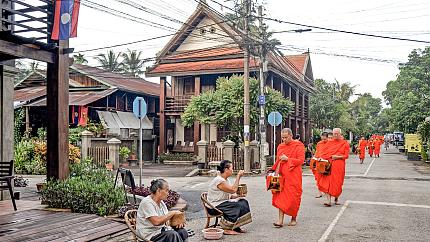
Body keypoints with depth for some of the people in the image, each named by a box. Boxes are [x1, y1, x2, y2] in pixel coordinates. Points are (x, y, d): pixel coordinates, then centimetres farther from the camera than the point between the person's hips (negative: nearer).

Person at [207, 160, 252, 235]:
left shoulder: (226, 180, 11)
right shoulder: (219, 180, -21)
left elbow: (230, 195, 15)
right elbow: (233, 190, -24)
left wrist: (238, 196, -3)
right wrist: (238, 177, -18)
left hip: (223, 202, 10)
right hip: (216, 206, -10)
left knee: (243, 202, -4)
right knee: (238, 206, -22)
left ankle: (236, 227, -1)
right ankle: (227, 229, -15)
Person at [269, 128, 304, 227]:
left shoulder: (298, 145, -3)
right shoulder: (280, 146, 13)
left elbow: (301, 160, -10)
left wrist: (287, 159, -14)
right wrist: (273, 169, 7)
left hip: (293, 175, -4)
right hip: (282, 175, 5)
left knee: (293, 197, 1)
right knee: (281, 196, -2)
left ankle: (294, 218, 18)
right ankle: (280, 220, -3)